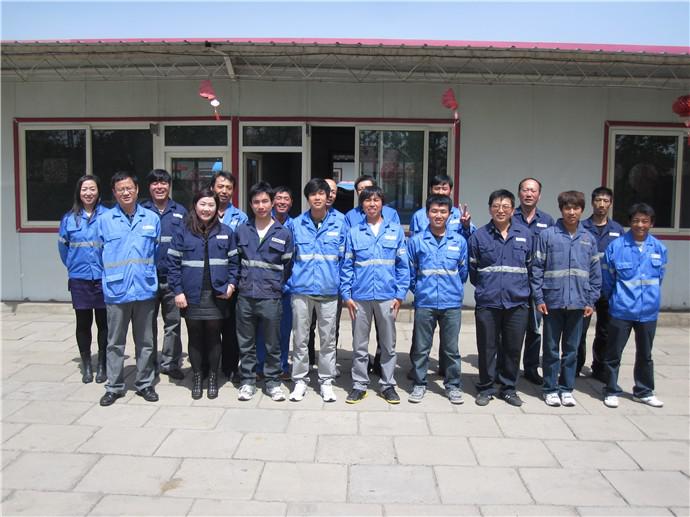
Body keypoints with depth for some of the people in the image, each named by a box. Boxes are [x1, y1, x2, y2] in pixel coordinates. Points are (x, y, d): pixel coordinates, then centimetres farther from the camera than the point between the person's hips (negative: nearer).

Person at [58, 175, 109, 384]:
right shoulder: (69, 218, 3)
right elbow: (63, 246, 15)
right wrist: (74, 266, 15)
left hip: (103, 278, -2)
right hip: (79, 279, 2)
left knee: (103, 322, 6)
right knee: (83, 323, 8)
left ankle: (102, 365, 18)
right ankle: (86, 366, 20)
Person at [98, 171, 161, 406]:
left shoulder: (152, 219, 3)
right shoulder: (105, 220, -1)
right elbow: (100, 254, 7)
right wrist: (112, 275, 10)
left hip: (145, 289, 1)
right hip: (116, 291, -1)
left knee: (145, 341, 11)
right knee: (115, 343, 9)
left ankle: (145, 384, 23)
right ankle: (114, 387, 21)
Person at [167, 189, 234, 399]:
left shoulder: (225, 232, 5)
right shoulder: (182, 232, 0)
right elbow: (173, 263, -1)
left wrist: (231, 284, -5)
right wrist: (177, 291, -8)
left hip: (217, 295, 1)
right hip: (192, 295, 0)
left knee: (213, 336, 8)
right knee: (195, 337, 9)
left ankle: (213, 377, 22)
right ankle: (197, 377, 23)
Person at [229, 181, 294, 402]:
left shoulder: (284, 233, 1)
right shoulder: (241, 231, 6)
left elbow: (288, 265, 5)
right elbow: (234, 261, 9)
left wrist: (279, 286, 0)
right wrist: (232, 283, -1)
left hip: (271, 298, -1)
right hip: (245, 296, 2)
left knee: (272, 344, 8)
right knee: (246, 343, 11)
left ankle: (273, 382, 21)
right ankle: (247, 381, 24)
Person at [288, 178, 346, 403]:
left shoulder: (339, 223, 1)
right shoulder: (297, 224, 4)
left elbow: (344, 257, 4)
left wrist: (343, 286, 1)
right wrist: (289, 284, 4)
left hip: (329, 290, 0)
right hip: (301, 289, 1)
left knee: (328, 339, 8)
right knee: (300, 338, 8)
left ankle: (326, 381, 21)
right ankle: (300, 380, 21)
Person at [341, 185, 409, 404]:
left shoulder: (396, 230, 4)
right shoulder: (354, 232, 6)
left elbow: (403, 265, 2)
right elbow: (347, 266, 4)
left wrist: (400, 295, -3)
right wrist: (346, 295, -3)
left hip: (387, 296, 0)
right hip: (360, 297, 1)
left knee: (388, 345, 10)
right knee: (359, 345, 9)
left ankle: (388, 384, 23)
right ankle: (359, 385, 21)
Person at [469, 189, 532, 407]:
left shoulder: (525, 235, 5)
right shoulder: (479, 236, 0)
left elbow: (530, 267, 13)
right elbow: (472, 269, 6)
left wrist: (522, 289, 14)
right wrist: (484, 288, 9)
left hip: (517, 303, 2)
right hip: (487, 303, -1)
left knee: (513, 348, 9)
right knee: (487, 348, 6)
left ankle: (508, 388, 26)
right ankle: (486, 388, 22)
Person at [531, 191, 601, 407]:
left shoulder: (588, 238, 6)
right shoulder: (547, 235, -4)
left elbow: (595, 273, 8)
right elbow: (537, 268, -5)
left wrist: (591, 301, 2)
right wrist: (539, 298, -9)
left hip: (578, 302, 3)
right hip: (553, 301, -3)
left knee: (571, 349, 12)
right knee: (551, 349, 7)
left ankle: (567, 388, 24)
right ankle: (550, 389, 18)